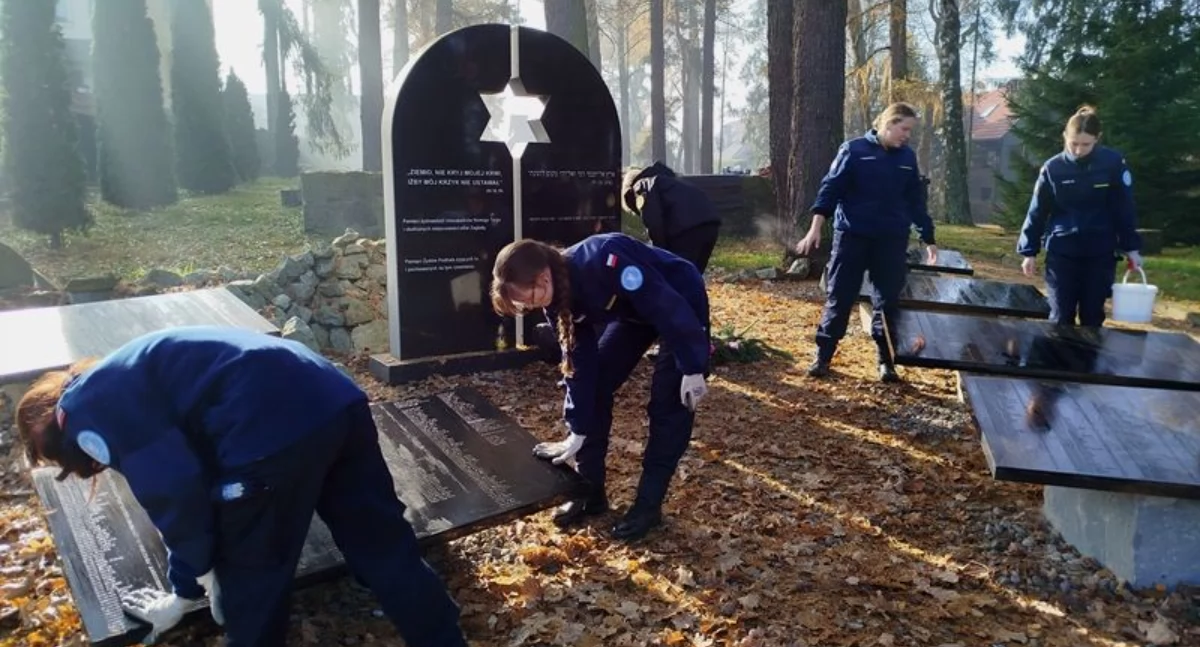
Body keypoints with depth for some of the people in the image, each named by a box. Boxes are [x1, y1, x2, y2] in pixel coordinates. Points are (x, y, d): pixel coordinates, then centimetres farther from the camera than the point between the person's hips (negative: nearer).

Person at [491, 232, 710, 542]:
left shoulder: (602, 260, -38)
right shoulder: (559, 299, -13)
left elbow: (668, 305, -33)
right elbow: (579, 360, -6)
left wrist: (692, 369, -27)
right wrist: (578, 431, -4)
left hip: (681, 305, -7)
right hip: (634, 310, 7)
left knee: (668, 403, -10)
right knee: (595, 383, 0)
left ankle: (649, 504, 2)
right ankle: (590, 490, 12)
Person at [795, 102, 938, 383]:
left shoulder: (907, 157, 10)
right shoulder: (854, 149, -3)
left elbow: (916, 201, 17)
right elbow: (830, 188, -4)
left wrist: (928, 239, 19)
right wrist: (816, 228, -12)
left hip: (892, 240, 4)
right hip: (851, 236, -3)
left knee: (888, 301, 5)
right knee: (839, 297, 1)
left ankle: (886, 361, 16)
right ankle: (823, 356, 11)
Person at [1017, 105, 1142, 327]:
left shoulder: (1113, 163, -6)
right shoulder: (1053, 168, -6)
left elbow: (1125, 209, 0)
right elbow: (1037, 212, 2)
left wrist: (1132, 248, 0)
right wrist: (1029, 251, 3)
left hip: (1100, 253, 0)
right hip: (1061, 253, 0)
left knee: (1092, 317, 9)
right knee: (1061, 317, 4)